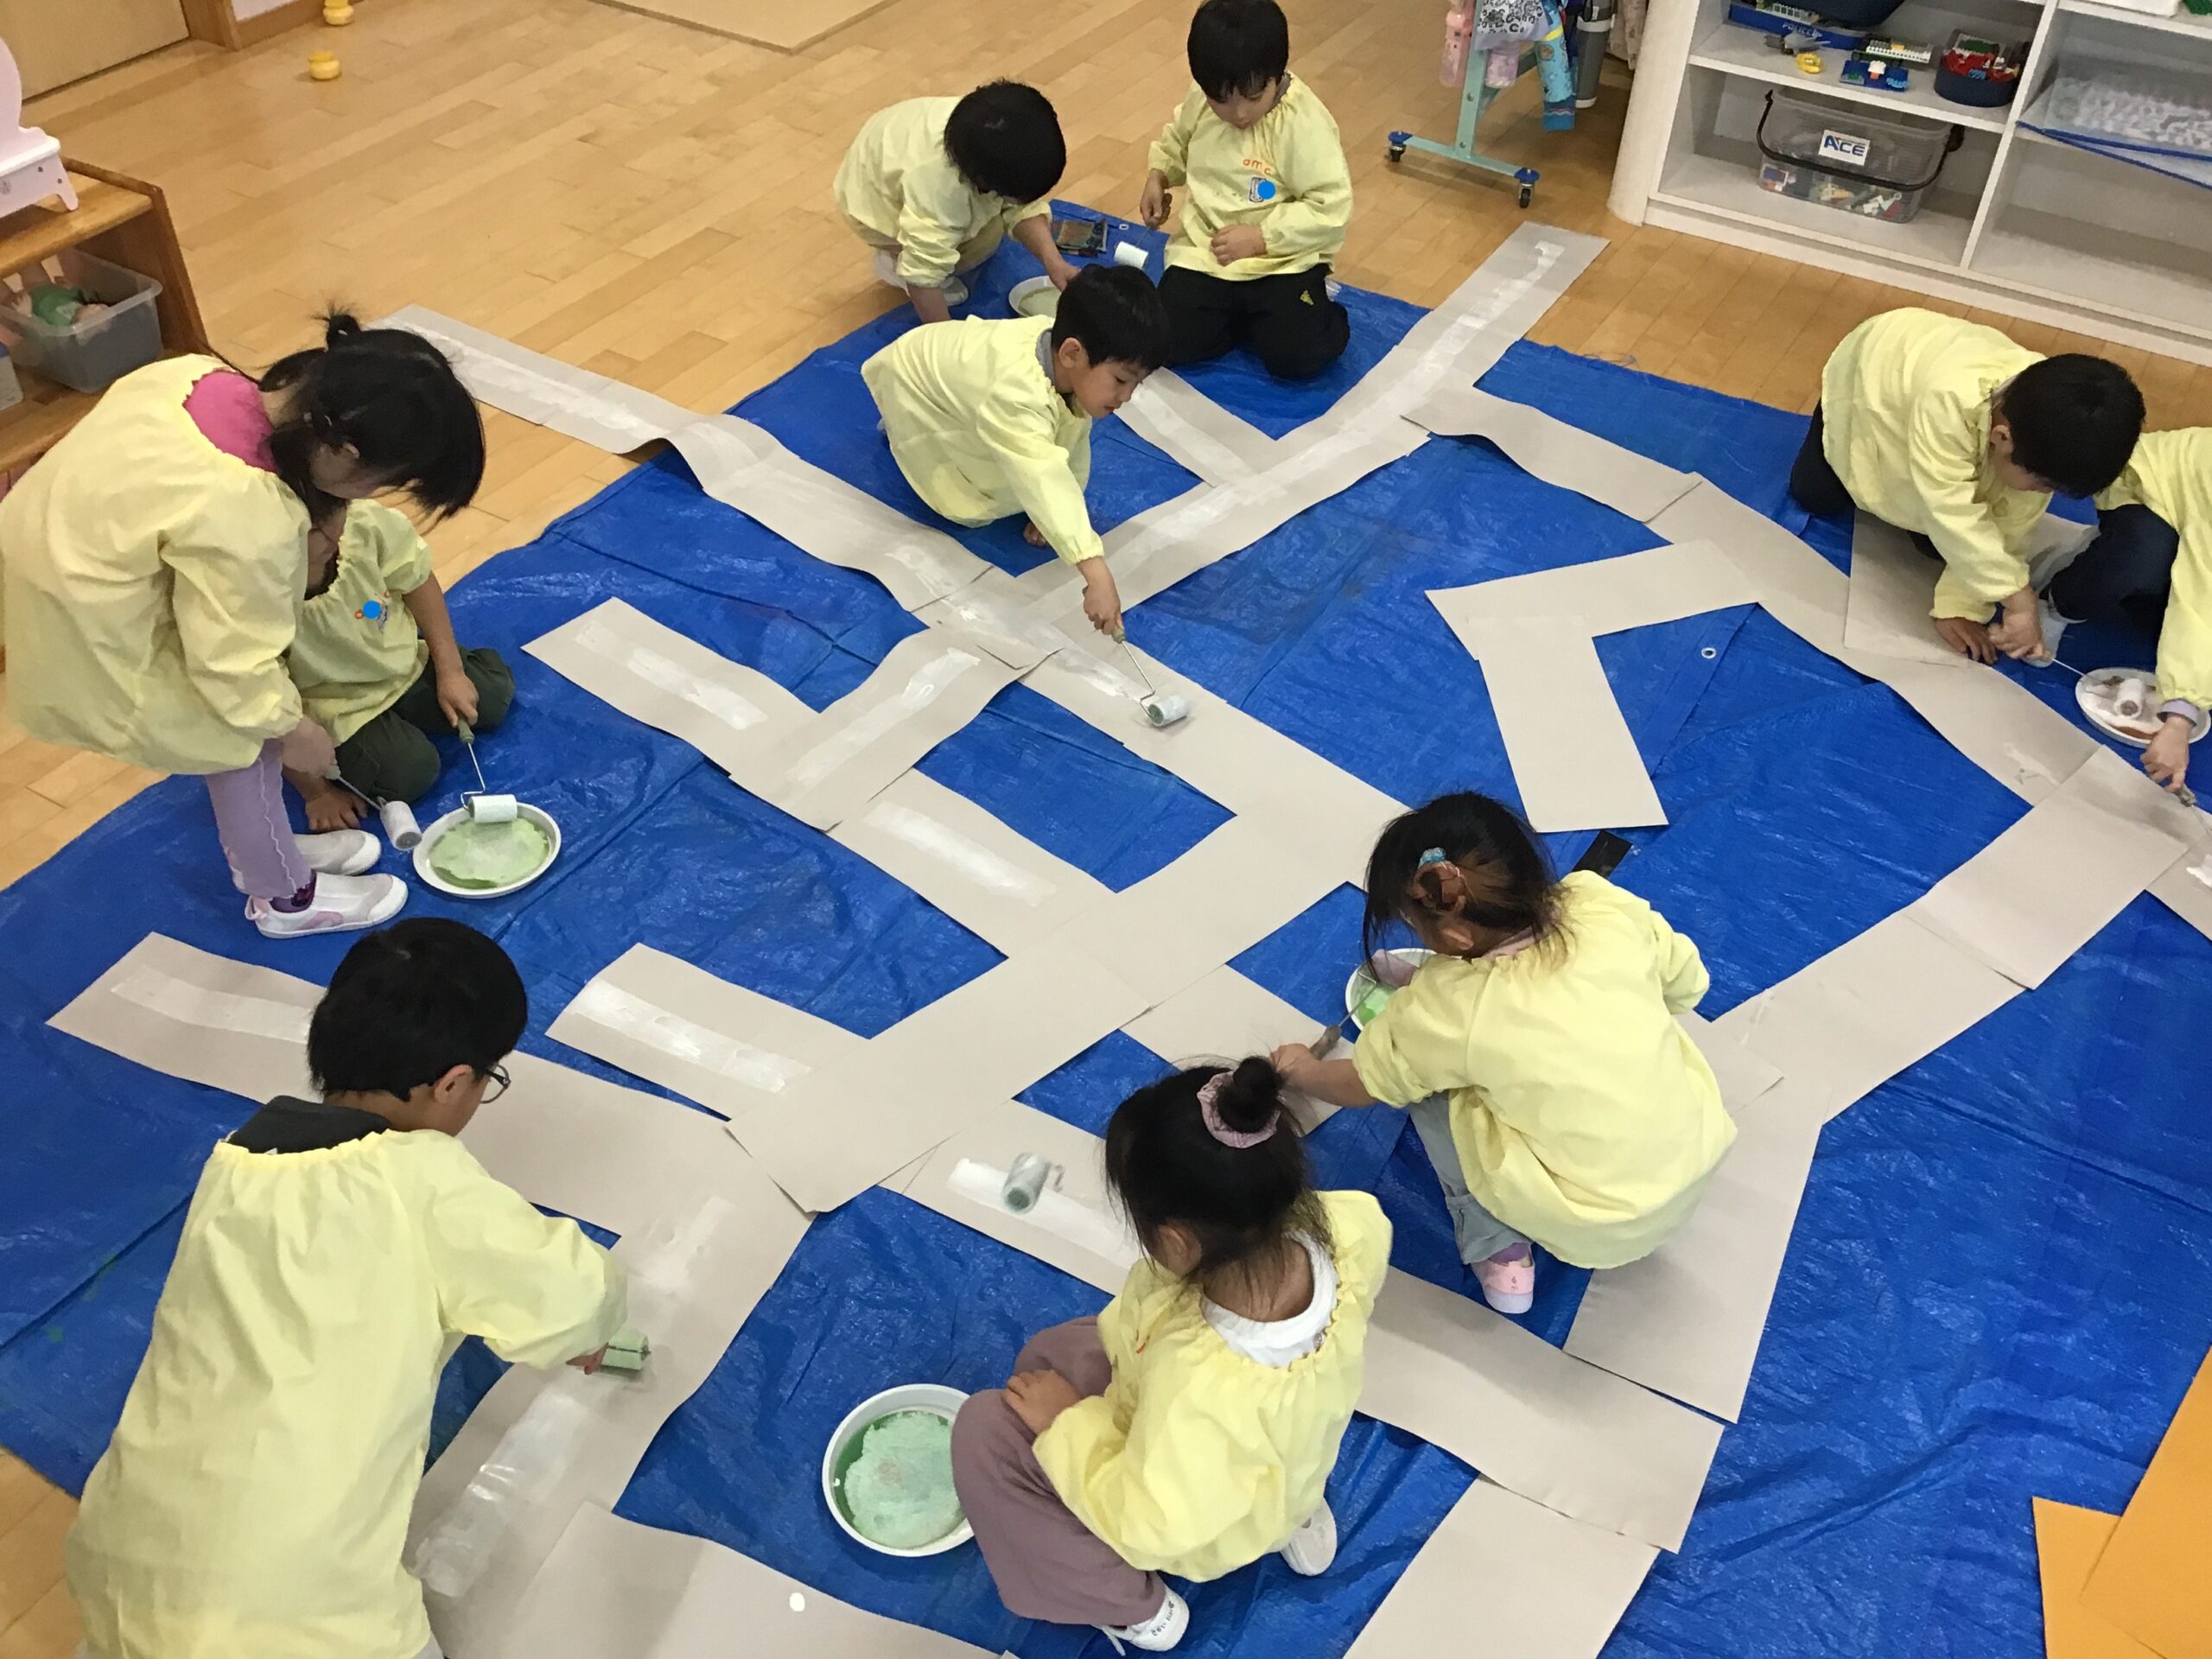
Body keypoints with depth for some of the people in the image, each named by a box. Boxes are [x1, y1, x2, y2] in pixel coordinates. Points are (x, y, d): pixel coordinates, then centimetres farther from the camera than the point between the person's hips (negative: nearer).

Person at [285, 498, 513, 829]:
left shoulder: (365, 523, -31)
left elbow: (416, 579, -9)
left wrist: (450, 672, -6)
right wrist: (316, 794, -13)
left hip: (400, 660, 5)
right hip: (338, 707, -5)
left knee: (494, 696, 4)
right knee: (410, 773, -18)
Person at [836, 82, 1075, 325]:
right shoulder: (937, 188, -46)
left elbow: (1023, 208, -18)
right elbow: (924, 277, -40)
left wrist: (1052, 259, -33)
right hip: (875, 204, -6)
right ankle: (896, 260, 0)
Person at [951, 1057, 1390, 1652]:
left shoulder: (1199, 1387, -47)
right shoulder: (1341, 1229, -32)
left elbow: (1148, 1523, -29)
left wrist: (1066, 1423, -17)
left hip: (1200, 1526, -6)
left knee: (983, 1430, -3)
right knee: (1051, 1355, 24)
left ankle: (1136, 1608, 12)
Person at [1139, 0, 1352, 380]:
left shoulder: (1305, 122, -19)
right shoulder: (1201, 102, -3)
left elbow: (1332, 209, -19)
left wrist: (1262, 237, -24)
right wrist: (1157, 177, 3)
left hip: (1284, 260, -4)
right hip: (1205, 253, 4)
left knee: (1298, 356, -24)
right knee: (1164, 343, -15)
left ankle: (1318, 304, 12)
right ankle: (1250, 317, 11)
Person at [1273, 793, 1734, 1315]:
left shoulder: (1443, 1009, -20)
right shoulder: (1607, 908, -15)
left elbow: (1362, 1083, -1)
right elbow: (1687, 987, 2)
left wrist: (1301, 1070, 21)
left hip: (1587, 1231, -4)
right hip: (1695, 1177, 4)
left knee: (1431, 1082, 7)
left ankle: (1496, 1249, 12)